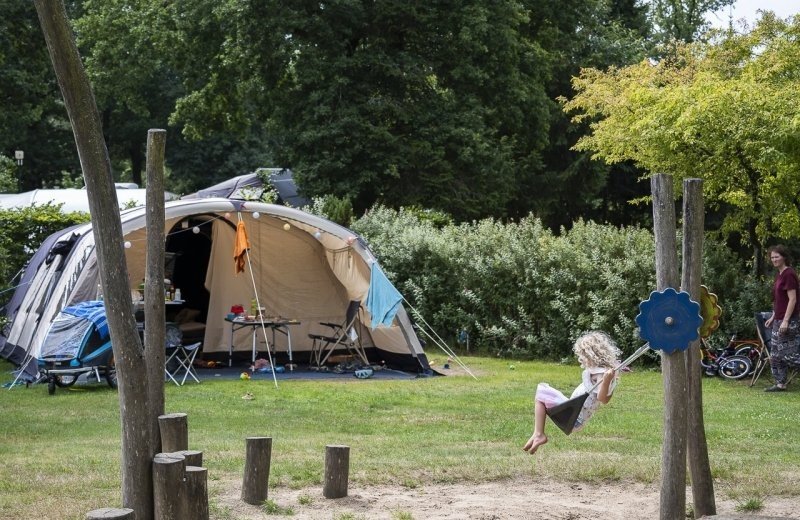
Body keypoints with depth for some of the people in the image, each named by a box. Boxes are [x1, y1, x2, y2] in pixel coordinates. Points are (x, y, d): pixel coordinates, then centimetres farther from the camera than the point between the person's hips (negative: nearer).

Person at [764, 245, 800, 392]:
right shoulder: (779, 275, 14)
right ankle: (780, 384, 15)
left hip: (788, 320, -10)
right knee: (775, 354, 10)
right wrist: (773, 317, 21)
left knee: (788, 353, -10)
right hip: (779, 319, 10)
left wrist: (786, 320, -22)